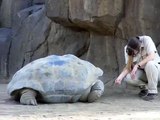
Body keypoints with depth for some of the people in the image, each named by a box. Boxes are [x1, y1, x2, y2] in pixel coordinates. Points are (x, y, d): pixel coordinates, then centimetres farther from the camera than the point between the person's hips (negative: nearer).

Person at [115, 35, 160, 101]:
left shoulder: (146, 40, -24)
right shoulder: (127, 49, -12)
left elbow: (151, 56, -34)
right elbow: (128, 66, -13)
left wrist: (137, 65, -41)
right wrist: (120, 77, -30)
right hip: (142, 72, 3)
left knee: (149, 63, -38)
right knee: (127, 77, -25)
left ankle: (153, 91, -21)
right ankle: (144, 87, 4)